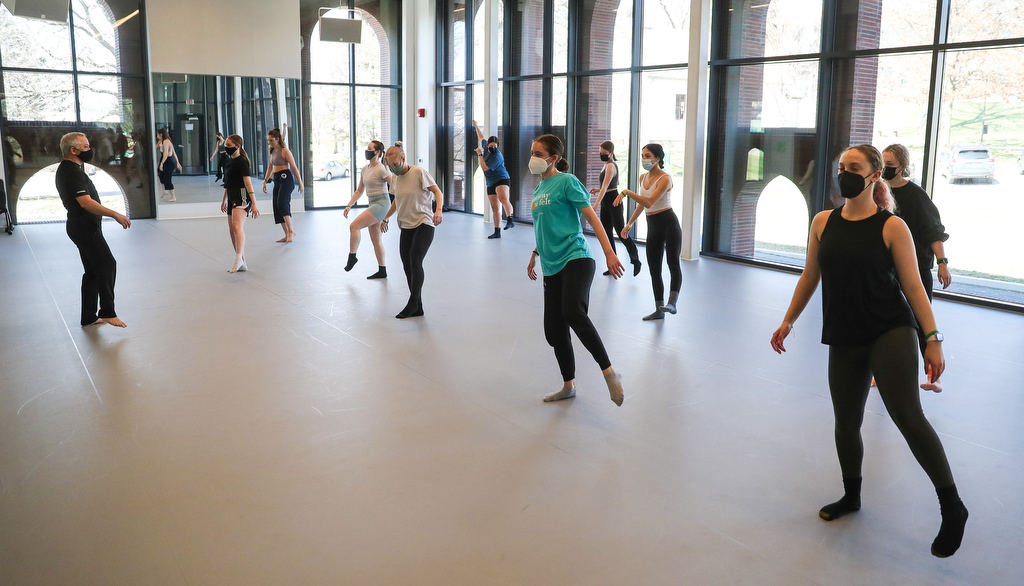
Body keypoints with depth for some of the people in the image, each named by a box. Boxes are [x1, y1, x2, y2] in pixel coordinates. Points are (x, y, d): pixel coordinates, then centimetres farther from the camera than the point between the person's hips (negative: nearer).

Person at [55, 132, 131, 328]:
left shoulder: (66, 169, 15)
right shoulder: (72, 172, -18)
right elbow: (86, 203, -29)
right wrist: (115, 214, -30)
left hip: (83, 227, 11)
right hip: (85, 228, -11)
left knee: (93, 271, 13)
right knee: (107, 264, -15)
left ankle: (89, 317, 18)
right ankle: (107, 312, -16)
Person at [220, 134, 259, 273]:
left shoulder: (242, 161, -11)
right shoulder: (230, 162, 17)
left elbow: (248, 183, -17)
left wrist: (254, 204, -22)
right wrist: (224, 200, 33)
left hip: (242, 198, -10)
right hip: (232, 198, 10)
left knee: (237, 225, -29)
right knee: (231, 231, 11)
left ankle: (239, 258, -41)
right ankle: (242, 264, 19)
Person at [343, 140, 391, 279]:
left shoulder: (381, 169, -12)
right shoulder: (365, 169, 12)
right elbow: (359, 190, 18)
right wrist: (349, 206, 11)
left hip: (381, 204, -9)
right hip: (373, 205, 9)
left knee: (354, 226, -14)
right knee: (376, 240, 9)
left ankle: (352, 257, -1)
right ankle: (382, 271, 15)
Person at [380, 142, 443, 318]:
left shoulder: (419, 172, -9)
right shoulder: (394, 178, 10)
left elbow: (438, 192, -10)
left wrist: (438, 210, -27)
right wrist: (385, 218, 33)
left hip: (424, 224, -7)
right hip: (406, 226, 7)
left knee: (415, 260, -23)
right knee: (407, 267, 2)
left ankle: (413, 303, -14)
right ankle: (417, 308, 9)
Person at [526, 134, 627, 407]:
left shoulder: (566, 181, -4)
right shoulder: (539, 188, 18)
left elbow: (591, 216, -9)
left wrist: (609, 253, -17)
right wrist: (535, 256, 34)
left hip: (576, 258, -8)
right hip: (552, 267, 8)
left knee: (572, 312, -32)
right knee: (554, 331, 8)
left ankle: (610, 373, -24)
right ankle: (568, 386, 25)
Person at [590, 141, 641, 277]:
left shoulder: (611, 166, -16)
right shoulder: (607, 165, 14)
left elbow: (605, 186, -26)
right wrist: (598, 189, 11)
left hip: (613, 202, -10)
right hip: (606, 203, 10)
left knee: (621, 233, -5)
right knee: (607, 234, 9)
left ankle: (636, 260, 12)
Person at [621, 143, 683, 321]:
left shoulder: (665, 179, -12)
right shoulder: (643, 178, 12)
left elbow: (649, 202, -24)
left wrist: (627, 192, -21)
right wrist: (630, 223, 25)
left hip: (669, 223, -8)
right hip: (652, 226, 8)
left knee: (673, 263, -21)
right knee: (654, 269, 8)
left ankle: (672, 303, -33)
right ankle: (659, 310, 15)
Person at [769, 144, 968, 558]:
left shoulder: (891, 227, -6)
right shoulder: (823, 222, 5)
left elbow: (913, 285, -5)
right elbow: (809, 277, 14)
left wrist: (933, 339, -11)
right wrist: (787, 322, 15)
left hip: (891, 333, -4)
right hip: (844, 340, 4)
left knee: (908, 417, -15)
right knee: (846, 422, 12)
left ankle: (952, 507, 1)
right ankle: (851, 497, 35)